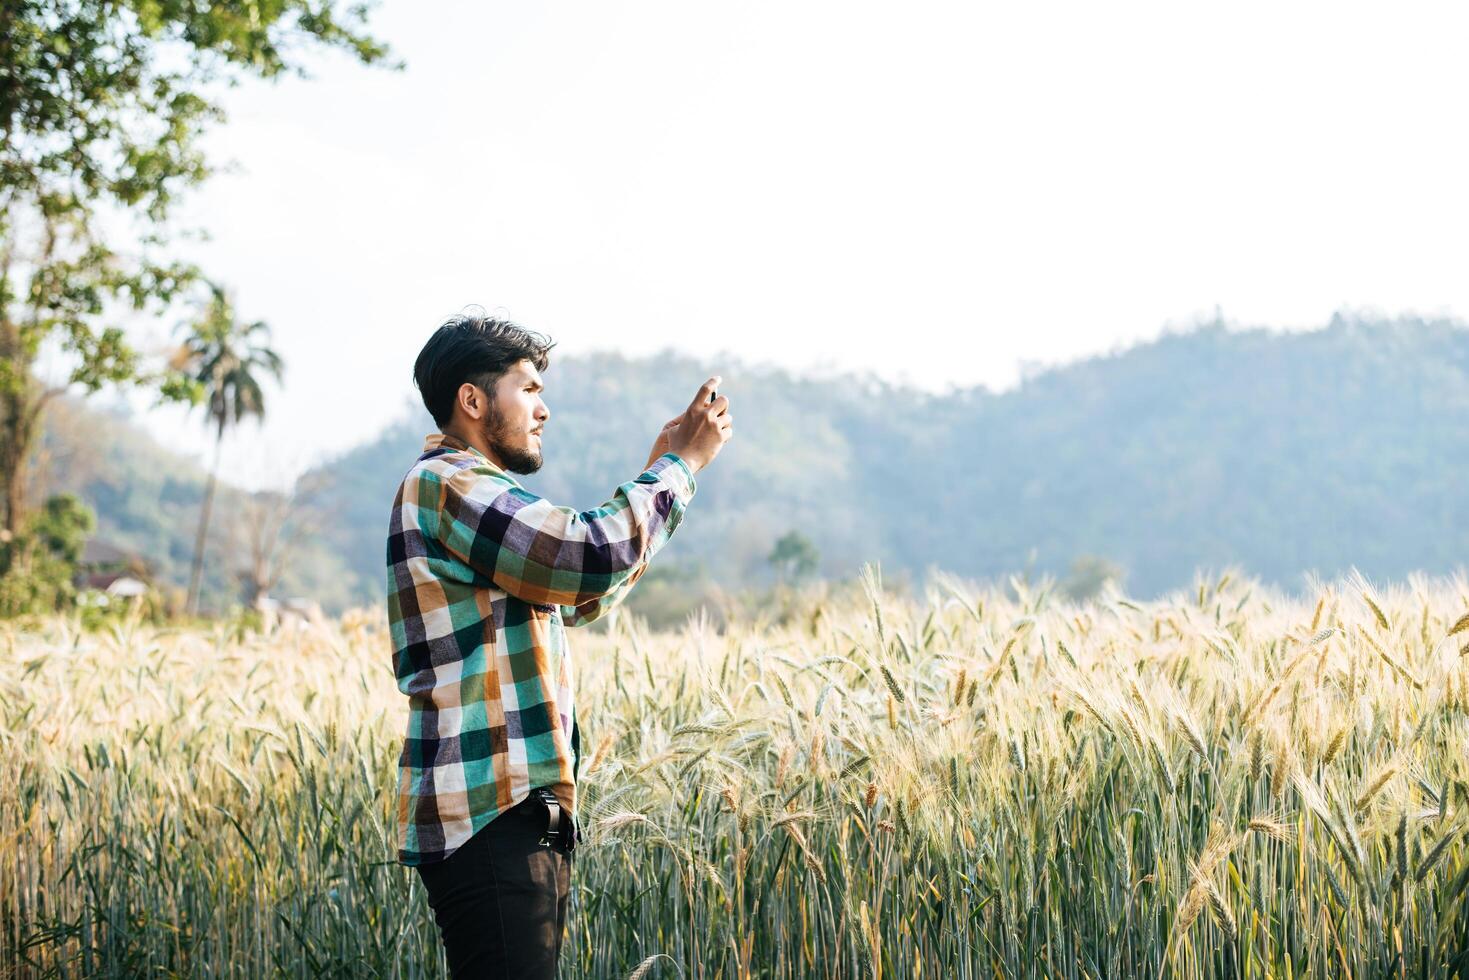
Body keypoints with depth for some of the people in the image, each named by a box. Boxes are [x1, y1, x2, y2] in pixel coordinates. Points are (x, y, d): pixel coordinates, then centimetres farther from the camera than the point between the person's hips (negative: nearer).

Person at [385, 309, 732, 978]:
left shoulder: (476, 496, 23)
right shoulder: (445, 485, -11)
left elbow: (583, 596, 29)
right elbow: (593, 557, -22)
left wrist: (661, 469, 24)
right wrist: (681, 464, -8)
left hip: (522, 813, 11)